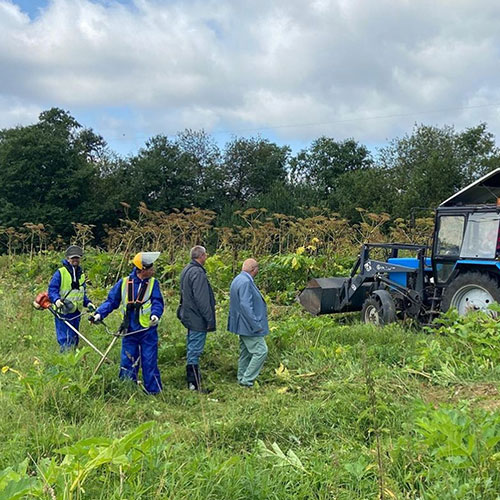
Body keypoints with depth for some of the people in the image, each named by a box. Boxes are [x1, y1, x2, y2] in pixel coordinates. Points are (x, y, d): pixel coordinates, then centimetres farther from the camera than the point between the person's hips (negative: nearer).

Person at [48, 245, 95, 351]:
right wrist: (56, 300, -27)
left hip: (76, 313, 7)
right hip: (63, 313, -7)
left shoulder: (81, 275, 16)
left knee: (74, 341, 13)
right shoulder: (60, 273, -5)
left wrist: (88, 303, 5)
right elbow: (52, 289, -8)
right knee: (65, 342, -9)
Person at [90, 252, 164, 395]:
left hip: (148, 331, -1)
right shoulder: (124, 283, 1)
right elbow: (111, 301, 6)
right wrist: (99, 314, -7)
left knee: (150, 363, 2)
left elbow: (157, 302, -9)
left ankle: (154, 392, 13)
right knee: (127, 363, 7)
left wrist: (155, 314, -30)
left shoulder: (153, 283, -1)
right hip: (129, 332, 1)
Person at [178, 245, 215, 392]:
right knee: (195, 351, -5)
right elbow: (201, 299, -22)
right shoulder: (197, 273, -20)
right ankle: (194, 384, -1)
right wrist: (210, 319, -18)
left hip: (189, 317, 10)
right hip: (197, 319, -10)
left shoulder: (186, 270, 13)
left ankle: (192, 381, 26)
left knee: (191, 350, 17)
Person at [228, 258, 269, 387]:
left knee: (245, 352, 16)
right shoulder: (246, 282, -21)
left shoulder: (237, 280, 13)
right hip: (249, 325, -11)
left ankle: (242, 379, 23)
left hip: (243, 324, 11)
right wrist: (256, 325, -22)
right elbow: (245, 305, -26)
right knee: (261, 351, -7)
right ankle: (247, 379, -4)